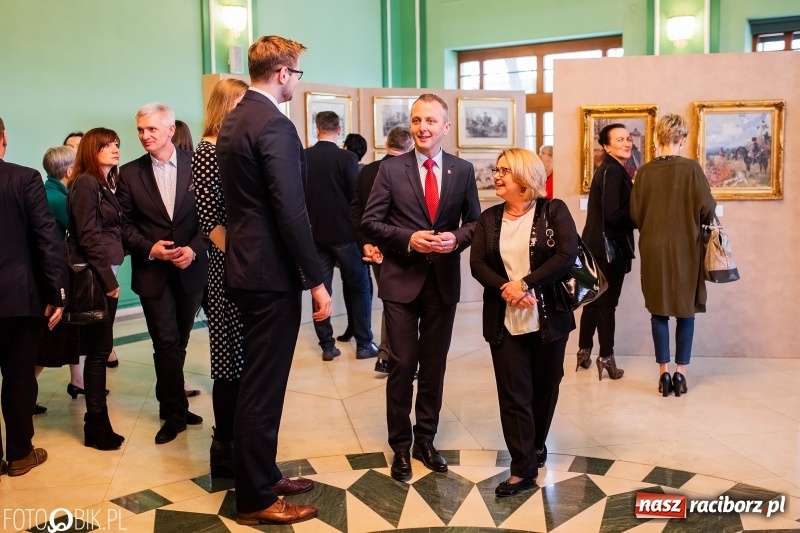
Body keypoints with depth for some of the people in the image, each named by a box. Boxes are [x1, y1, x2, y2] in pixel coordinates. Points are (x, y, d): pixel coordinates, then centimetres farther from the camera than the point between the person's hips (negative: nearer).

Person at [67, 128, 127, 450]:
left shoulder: (107, 184, 16)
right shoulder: (85, 184, -10)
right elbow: (89, 237, -15)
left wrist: (111, 277, 7)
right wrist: (109, 280, -15)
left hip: (105, 275, 8)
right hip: (94, 278, -8)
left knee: (98, 348, 12)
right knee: (99, 348, -4)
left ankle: (95, 419, 22)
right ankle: (98, 425, 4)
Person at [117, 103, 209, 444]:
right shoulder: (130, 173, 1)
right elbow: (124, 223, 1)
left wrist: (194, 249, -15)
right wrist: (150, 248, -14)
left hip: (191, 269, 1)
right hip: (152, 271, -1)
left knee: (179, 342, 13)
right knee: (166, 343, -3)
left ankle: (172, 405, 30)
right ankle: (175, 413, 11)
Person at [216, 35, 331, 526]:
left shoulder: (233, 121, 13)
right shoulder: (275, 125, -17)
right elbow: (291, 211, -22)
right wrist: (317, 280, -17)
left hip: (245, 265, 10)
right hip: (272, 272, -10)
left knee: (258, 379, 18)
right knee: (264, 385, 0)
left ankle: (261, 475, 32)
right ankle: (256, 500, 13)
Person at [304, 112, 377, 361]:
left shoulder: (302, 157, -1)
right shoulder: (346, 157, -11)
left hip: (315, 233, 3)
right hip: (344, 232, -3)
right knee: (359, 287, 9)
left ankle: (327, 346, 11)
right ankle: (364, 344, 11)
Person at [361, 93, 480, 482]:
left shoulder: (463, 170, 4)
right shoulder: (391, 169, -3)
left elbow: (474, 221, 8)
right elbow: (370, 222, -5)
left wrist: (456, 239, -13)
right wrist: (408, 239, -19)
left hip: (444, 281, 2)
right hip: (402, 280, -2)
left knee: (434, 366, 12)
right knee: (402, 365, 3)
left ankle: (425, 440, 29)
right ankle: (400, 446, 19)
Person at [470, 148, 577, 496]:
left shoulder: (553, 210, -3)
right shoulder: (489, 218, 7)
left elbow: (567, 255, -15)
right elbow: (477, 264, -1)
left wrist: (526, 283, -20)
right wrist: (506, 289, -18)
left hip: (548, 318, -1)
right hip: (505, 321, 2)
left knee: (545, 387, 14)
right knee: (513, 393, 0)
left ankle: (537, 445, 37)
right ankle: (523, 468, 7)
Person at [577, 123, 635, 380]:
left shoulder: (611, 169, 14)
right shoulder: (613, 171, -17)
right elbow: (613, 215, -23)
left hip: (599, 245, 10)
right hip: (609, 246, -10)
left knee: (594, 299, 15)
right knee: (607, 302, 0)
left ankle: (584, 351, 25)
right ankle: (606, 358, 10)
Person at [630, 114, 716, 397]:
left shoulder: (645, 171, -3)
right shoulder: (691, 168, -9)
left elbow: (635, 214, -1)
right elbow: (707, 209, -10)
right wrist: (699, 221, 12)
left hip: (653, 249, 2)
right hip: (685, 248, -2)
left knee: (658, 311, 9)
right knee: (685, 311, 10)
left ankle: (664, 373, 12)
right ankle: (680, 373, 13)